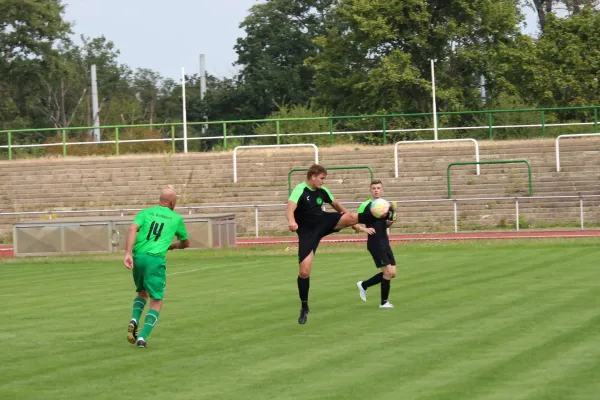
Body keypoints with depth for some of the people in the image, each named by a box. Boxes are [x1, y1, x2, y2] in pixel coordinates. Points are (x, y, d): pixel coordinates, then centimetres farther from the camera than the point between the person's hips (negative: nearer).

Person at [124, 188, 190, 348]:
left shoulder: (145, 212, 15)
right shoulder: (176, 218, 14)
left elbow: (132, 229, -5)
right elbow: (186, 243, 27)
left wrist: (128, 253, -12)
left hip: (138, 257, 3)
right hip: (156, 259, -3)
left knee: (142, 292, 27)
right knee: (156, 302, 4)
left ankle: (134, 320, 2)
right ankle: (142, 337, -13)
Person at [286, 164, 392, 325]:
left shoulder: (322, 191, -2)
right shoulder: (300, 190, -22)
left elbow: (336, 204, 17)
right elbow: (290, 208, -40)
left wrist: (350, 218, 20)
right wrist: (291, 221, -61)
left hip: (323, 222, 5)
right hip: (308, 232, -5)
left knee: (351, 217, -21)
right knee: (304, 271, -9)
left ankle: (383, 216, -5)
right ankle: (304, 307, 7)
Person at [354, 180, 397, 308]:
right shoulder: (365, 206, -8)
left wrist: (392, 220, -2)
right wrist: (365, 229, -23)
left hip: (385, 243, 7)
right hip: (374, 244, -7)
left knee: (392, 273, 6)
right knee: (388, 271, -11)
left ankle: (363, 285, 23)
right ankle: (384, 302, 3)